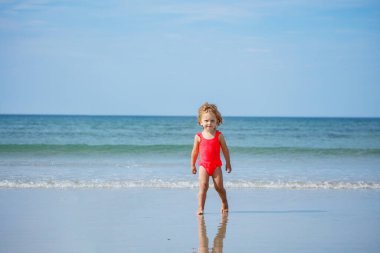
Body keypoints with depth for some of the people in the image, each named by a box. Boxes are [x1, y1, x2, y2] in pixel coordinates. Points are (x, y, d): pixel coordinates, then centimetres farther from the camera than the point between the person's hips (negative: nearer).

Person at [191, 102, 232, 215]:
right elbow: (195, 151, 9)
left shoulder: (219, 136, -3)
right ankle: (200, 208, -9)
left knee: (219, 187, 3)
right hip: (203, 165, 0)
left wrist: (228, 163, 10)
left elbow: (225, 150, 6)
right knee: (203, 186, -10)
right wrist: (193, 165, 14)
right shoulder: (198, 136, -1)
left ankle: (224, 204, 27)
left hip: (216, 165, 0)